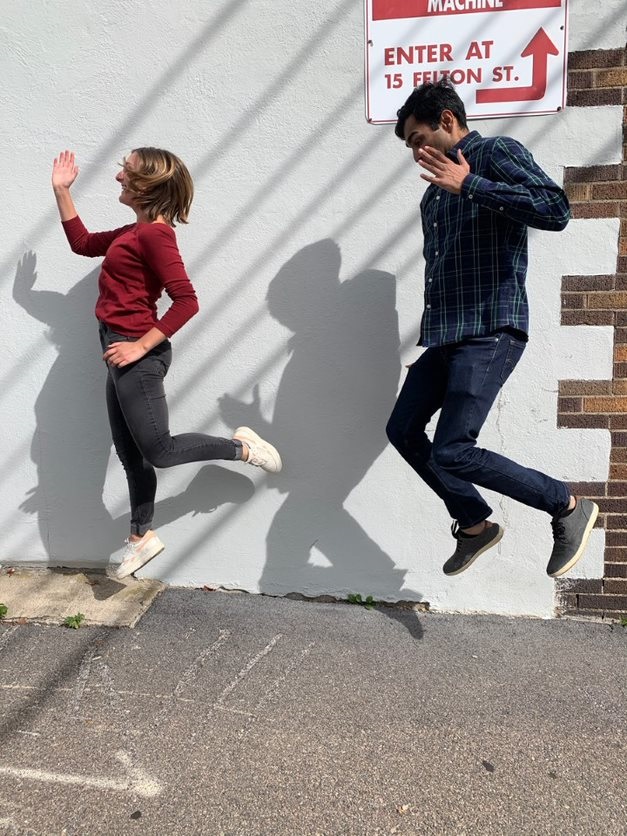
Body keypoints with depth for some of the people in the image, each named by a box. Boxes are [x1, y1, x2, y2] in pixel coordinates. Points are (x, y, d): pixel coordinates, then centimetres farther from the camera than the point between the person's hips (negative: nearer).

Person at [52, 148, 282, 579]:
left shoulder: (154, 234, -15)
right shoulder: (135, 232, 12)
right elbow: (83, 243, 26)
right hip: (121, 353, 9)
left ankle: (242, 447, 12)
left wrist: (140, 346, -23)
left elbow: (187, 301, -23)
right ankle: (142, 536, 27)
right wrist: (62, 191, 22)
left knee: (159, 451, -2)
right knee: (129, 452, 15)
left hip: (137, 354, -9)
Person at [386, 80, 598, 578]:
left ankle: (569, 507, 5)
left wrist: (469, 185, -19)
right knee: (404, 430, 9)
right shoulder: (437, 191, 20)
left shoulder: (497, 154, -4)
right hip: (445, 335, 10)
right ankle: (475, 523, 22)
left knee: (452, 452, -15)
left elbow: (556, 210, -20)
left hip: (490, 332, -9)